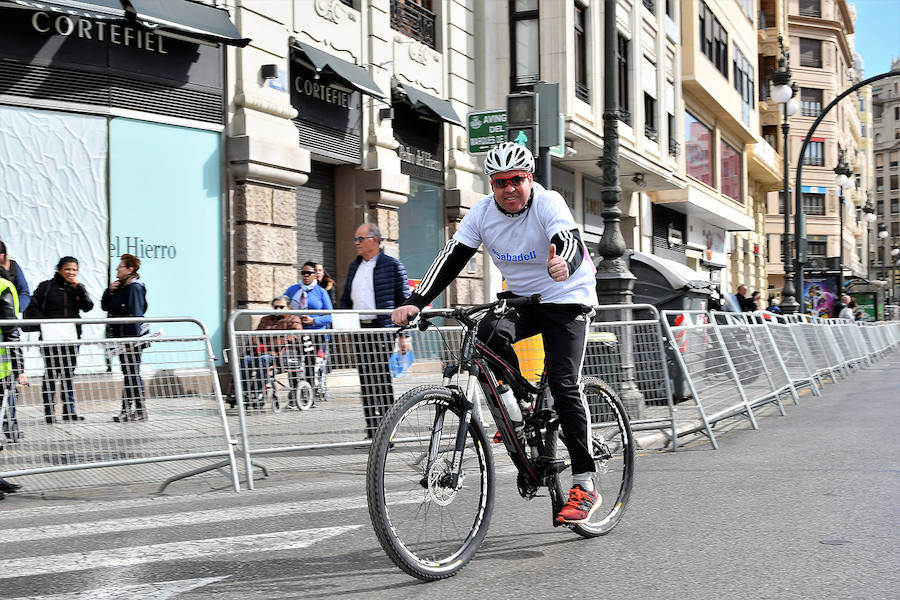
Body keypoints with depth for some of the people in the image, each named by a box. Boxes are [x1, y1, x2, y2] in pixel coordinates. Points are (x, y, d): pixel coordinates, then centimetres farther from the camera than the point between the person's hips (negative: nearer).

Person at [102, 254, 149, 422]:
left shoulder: (135, 287, -13)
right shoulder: (120, 287, 15)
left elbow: (135, 315, -18)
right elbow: (105, 306, 18)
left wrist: (131, 340, -22)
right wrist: (110, 290, 1)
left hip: (132, 338, -9)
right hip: (122, 337, 9)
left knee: (132, 374, -5)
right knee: (128, 374, 12)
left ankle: (140, 410, 1)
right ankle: (127, 410, 17)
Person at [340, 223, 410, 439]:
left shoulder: (392, 265, 0)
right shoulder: (354, 266, 18)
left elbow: (404, 300, -2)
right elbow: (345, 298, 24)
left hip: (382, 329, -6)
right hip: (358, 330, 6)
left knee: (382, 379, -6)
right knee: (366, 381, 6)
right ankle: (372, 431, 10)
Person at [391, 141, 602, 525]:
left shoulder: (549, 204, -21)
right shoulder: (483, 212, -8)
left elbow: (571, 244, -38)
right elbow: (452, 258, -13)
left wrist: (563, 265, -64)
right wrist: (415, 303, -26)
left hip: (567, 300, -4)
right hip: (520, 300, 5)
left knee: (564, 383, -17)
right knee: (489, 333, -26)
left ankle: (585, 486, -12)